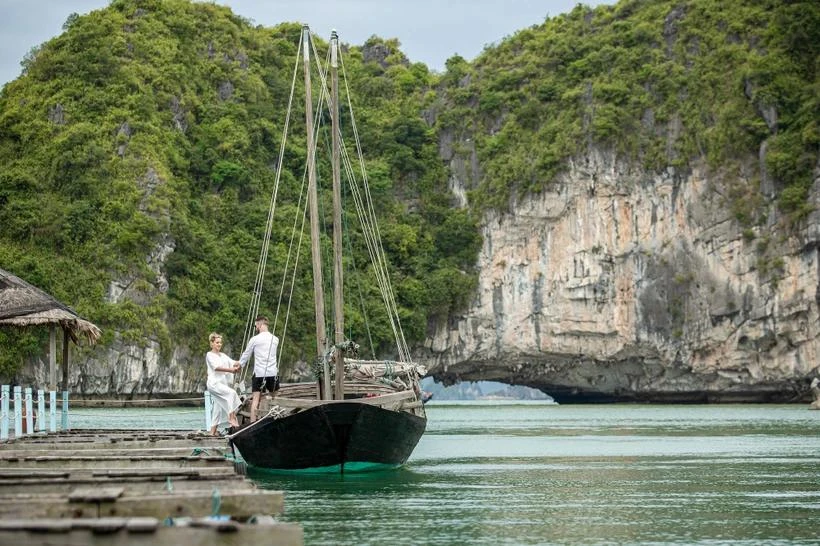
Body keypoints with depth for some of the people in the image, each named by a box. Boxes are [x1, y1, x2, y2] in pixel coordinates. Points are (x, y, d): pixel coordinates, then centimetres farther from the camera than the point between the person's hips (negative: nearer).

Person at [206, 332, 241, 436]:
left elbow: (232, 362, 5)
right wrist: (230, 370, -27)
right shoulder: (209, 355, -1)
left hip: (224, 383, 7)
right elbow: (216, 367, -17)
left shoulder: (223, 355, 20)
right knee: (231, 393, -28)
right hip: (214, 383, -7)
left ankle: (213, 431, 7)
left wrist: (237, 364, -19)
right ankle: (232, 418, -27)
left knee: (218, 408, 4)